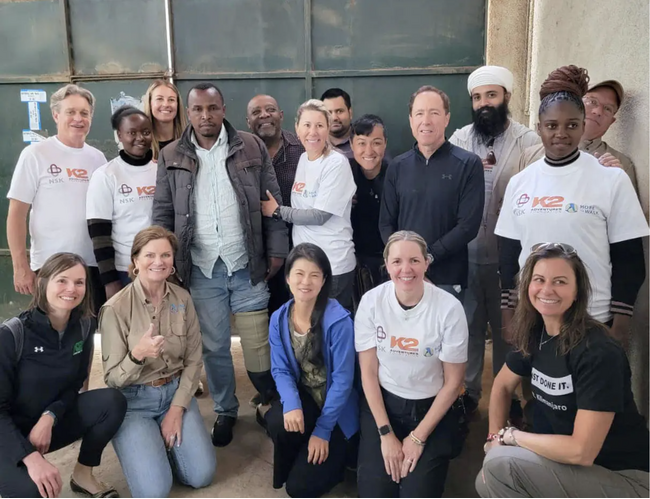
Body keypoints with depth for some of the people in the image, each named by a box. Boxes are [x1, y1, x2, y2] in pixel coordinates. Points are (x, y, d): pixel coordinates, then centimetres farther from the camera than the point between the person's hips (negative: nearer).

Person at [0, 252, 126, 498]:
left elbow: (74, 384, 0)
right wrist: (31, 457, -31)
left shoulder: (84, 326, -7)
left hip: (51, 422, 5)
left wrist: (49, 418, -20)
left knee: (113, 401, -20)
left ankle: (83, 474, 1)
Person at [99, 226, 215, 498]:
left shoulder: (182, 299, -5)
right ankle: (140, 445, 15)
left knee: (201, 475, -8)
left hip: (176, 392, 3)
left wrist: (177, 409, -8)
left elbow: (194, 360, 1)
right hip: (133, 400, -3)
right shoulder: (116, 308, -17)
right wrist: (137, 355, -33)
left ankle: (164, 440, 20)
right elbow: (113, 379, -13)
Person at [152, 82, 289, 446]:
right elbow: (163, 214, 6)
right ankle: (225, 411, 32)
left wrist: (276, 250, -2)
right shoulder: (172, 157, 3)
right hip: (202, 270, 2)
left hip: (247, 267, -1)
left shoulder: (252, 148, 1)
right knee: (214, 347, 12)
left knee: (258, 345, 4)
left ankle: (273, 403, 30)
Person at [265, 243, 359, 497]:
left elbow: (342, 379, -19)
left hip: (335, 408, -4)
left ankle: (336, 453, 22)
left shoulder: (338, 320, -23)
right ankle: (285, 470, 3)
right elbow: (280, 370, -5)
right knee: (278, 422, -32)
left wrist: (322, 430, -16)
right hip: (304, 398, 4)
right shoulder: (279, 319, -7)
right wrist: (291, 404, -26)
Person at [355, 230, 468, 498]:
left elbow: (453, 382, -8)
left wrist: (418, 437, -9)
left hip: (432, 408, -1)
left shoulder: (449, 308, -17)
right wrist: (385, 433, -9)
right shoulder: (371, 301, -12)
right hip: (382, 403, 1)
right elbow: (368, 372, -4)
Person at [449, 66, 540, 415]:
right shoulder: (460, 139, 4)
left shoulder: (529, 142, -4)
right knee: (467, 325, 14)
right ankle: (466, 391, 31)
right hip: (465, 253, 2)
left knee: (507, 328, 13)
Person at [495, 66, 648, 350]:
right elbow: (509, 252, 6)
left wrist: (620, 324, -7)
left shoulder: (612, 180, -6)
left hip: (593, 320, -2)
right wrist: (508, 312, 5)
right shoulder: (519, 182, 3)